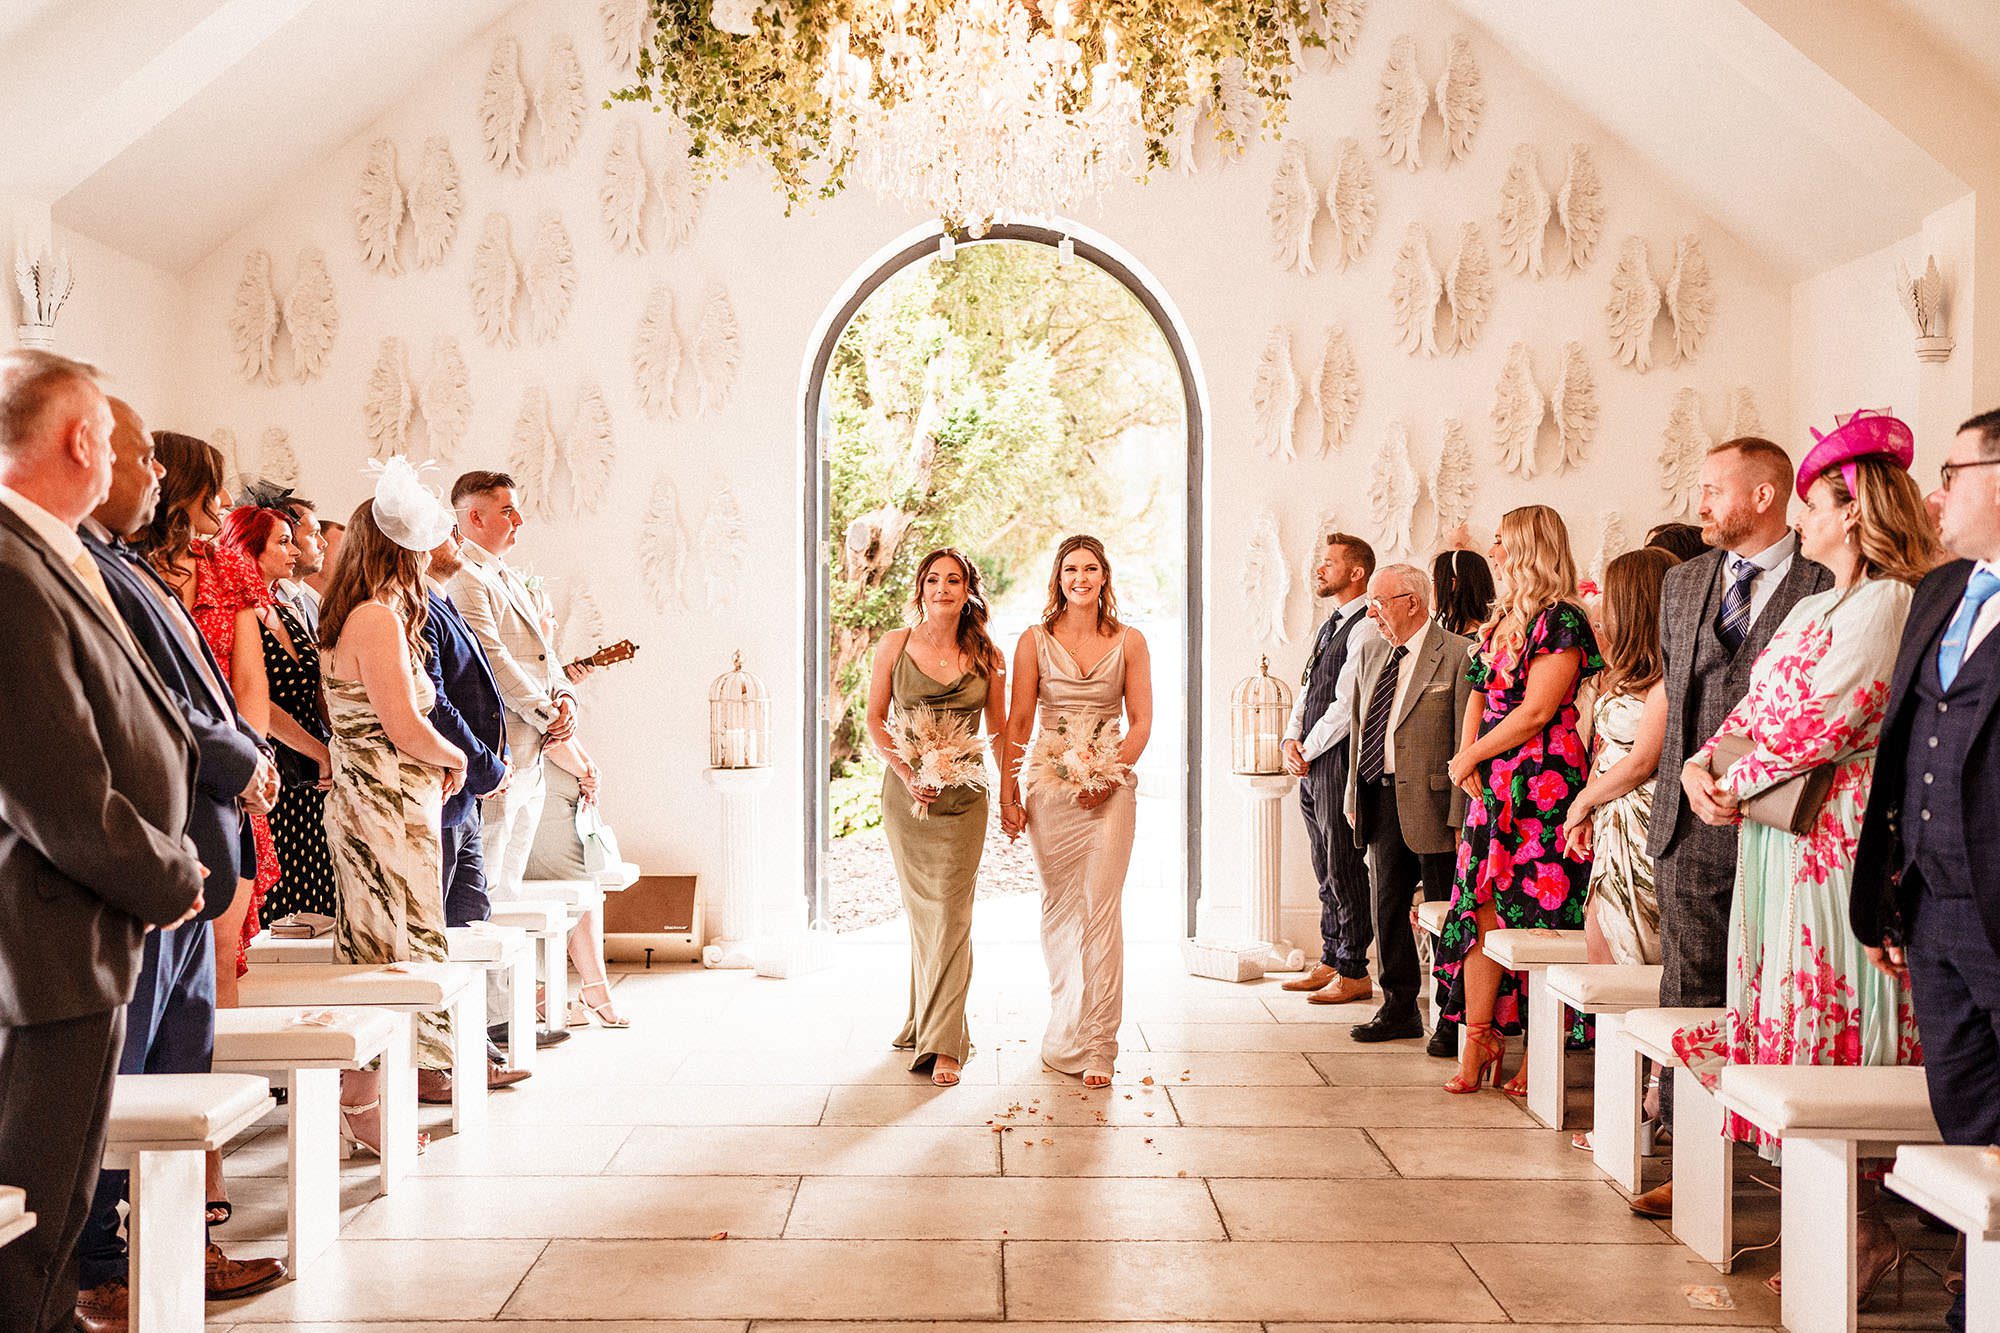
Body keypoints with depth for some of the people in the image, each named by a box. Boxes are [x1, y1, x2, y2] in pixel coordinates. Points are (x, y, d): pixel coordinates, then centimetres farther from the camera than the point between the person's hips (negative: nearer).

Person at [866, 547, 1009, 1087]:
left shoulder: (987, 656, 2)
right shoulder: (894, 645, 1)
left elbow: (999, 730, 9)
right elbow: (875, 719, 5)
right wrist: (904, 772, -8)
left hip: (962, 796, -1)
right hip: (905, 794, 1)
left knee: (950, 915, -7)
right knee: (921, 910, 10)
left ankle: (943, 1043, -6)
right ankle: (924, 1020, 29)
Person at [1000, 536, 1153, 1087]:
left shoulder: (1129, 642, 5)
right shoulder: (1035, 641, 5)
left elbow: (1141, 721, 4)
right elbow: (1018, 722, 4)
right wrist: (1008, 795, -2)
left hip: (1109, 786, -1)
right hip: (1048, 784, 1)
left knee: (1101, 909, -8)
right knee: (1058, 909, 8)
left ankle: (1097, 1044, -4)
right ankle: (1064, 1030, 24)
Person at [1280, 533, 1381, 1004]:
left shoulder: (1366, 628, -11)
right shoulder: (1329, 626, 19)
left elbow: (1346, 703, -17)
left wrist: (1308, 749, -10)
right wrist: (1292, 740, 3)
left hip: (1340, 761, -9)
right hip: (1311, 765, 9)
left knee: (1344, 869, -4)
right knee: (1326, 871, 14)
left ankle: (1354, 973, 2)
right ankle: (1331, 961, 23)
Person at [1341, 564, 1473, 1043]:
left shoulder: (1459, 655, -10)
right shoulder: (1370, 654, 13)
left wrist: (1461, 815, -17)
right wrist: (1354, 797, 13)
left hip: (1432, 801, -7)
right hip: (1381, 800, 7)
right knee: (1387, 906, 12)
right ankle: (1399, 1009, 24)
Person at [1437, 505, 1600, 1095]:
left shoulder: (1561, 621, -9)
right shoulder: (1500, 618, 16)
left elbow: (1534, 713, -15)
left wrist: (1470, 758, -6)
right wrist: (1465, 761, 2)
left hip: (1542, 785, -8)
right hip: (1491, 786, 8)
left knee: (1536, 918, -3)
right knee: (1481, 912, 3)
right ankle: (1478, 1040, 8)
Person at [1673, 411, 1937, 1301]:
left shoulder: (1888, 605, -12)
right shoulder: (1812, 609, 19)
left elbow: (1825, 724, -20)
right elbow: (1755, 708, 17)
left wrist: (1737, 783, -11)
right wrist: (1703, 763, -1)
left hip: (1834, 837, -9)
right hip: (1776, 833, 9)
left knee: (1830, 1030, -4)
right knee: (1783, 1018, 10)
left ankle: (1862, 1234, 6)